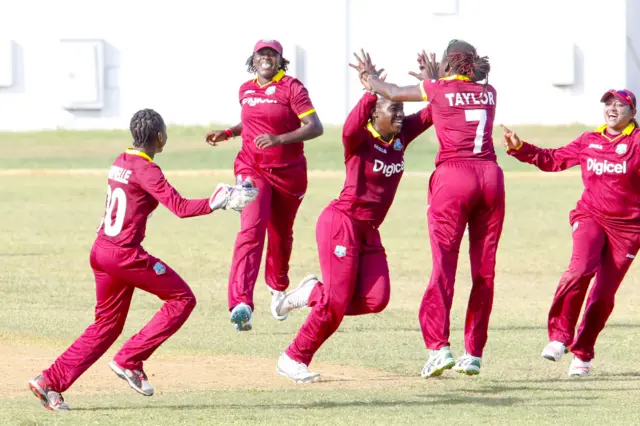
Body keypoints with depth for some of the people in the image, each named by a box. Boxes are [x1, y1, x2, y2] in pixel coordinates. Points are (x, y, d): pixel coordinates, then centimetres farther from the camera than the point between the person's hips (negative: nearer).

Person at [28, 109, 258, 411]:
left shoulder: (121, 162, 12)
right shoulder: (145, 170, -14)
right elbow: (180, 207, -21)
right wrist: (219, 202, -15)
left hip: (101, 250, 9)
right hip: (124, 254, -9)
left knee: (108, 324, 17)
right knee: (182, 299, 3)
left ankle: (50, 382, 9)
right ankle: (129, 361, 0)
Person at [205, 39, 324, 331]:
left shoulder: (291, 88, -9)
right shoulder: (246, 90, 7)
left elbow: (315, 127, -19)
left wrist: (279, 139, -31)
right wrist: (228, 133, 9)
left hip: (288, 173, -2)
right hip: (252, 169, 2)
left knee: (281, 236, 14)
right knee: (251, 230, -19)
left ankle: (277, 288, 46)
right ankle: (241, 304, -33)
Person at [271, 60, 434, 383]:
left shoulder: (401, 136, 7)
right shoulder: (361, 140, -13)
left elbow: (433, 112, 8)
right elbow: (350, 128, -36)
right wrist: (370, 92, -38)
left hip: (369, 232, 7)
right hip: (341, 222, -7)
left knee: (375, 301, -7)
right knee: (337, 303, -11)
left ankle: (314, 293, 16)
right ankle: (293, 359, 4)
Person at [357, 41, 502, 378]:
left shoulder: (439, 90, 3)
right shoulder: (489, 93, 14)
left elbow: (394, 93, 19)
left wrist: (369, 78, 37)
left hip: (454, 176, -4)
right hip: (490, 176, 4)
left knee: (444, 263, -7)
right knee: (484, 269, 7)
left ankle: (439, 346, -19)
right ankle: (474, 352, 8)